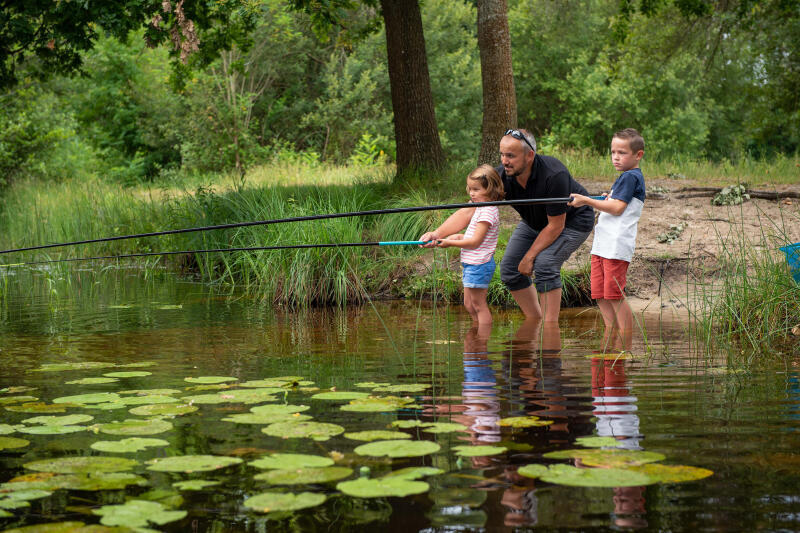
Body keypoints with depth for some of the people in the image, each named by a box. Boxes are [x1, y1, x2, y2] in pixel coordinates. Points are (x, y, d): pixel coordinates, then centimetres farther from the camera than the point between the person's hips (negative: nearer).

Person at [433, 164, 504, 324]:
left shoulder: (488, 211, -18)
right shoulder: (480, 208, 15)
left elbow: (475, 241, -22)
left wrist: (450, 243, -15)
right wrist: (460, 236, 6)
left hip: (479, 264, -11)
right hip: (471, 263, 11)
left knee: (479, 305, -4)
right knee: (469, 304, 16)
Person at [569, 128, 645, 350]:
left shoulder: (631, 177, -8)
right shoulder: (626, 177, 22)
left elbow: (618, 208, -16)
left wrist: (587, 201, -14)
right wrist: (608, 199, 15)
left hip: (616, 246, -10)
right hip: (602, 245, 10)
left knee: (614, 294, -10)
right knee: (600, 294, 9)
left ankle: (626, 344, -5)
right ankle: (610, 334, 16)